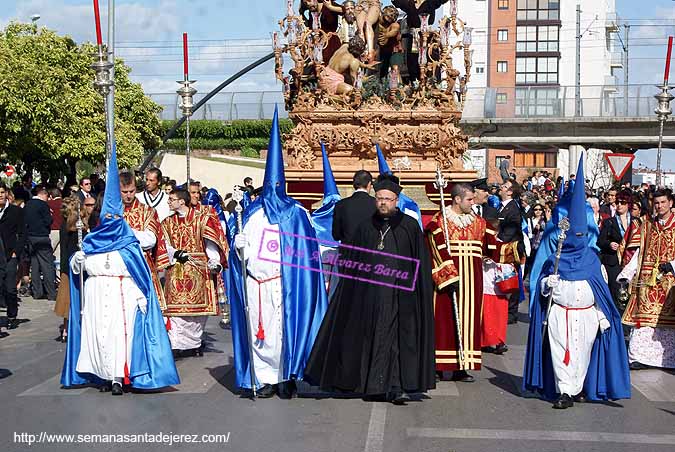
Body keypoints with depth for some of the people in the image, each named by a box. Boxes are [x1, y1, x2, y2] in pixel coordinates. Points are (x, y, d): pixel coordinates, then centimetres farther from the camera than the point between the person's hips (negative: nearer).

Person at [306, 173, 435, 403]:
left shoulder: (410, 226, 3)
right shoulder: (365, 228, 10)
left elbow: (421, 263, 2)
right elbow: (352, 264, 11)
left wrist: (421, 293, -4)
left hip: (400, 295, -2)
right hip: (371, 294, 2)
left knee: (399, 338, -5)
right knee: (374, 339, 6)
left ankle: (396, 386, -4)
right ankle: (374, 385, 17)